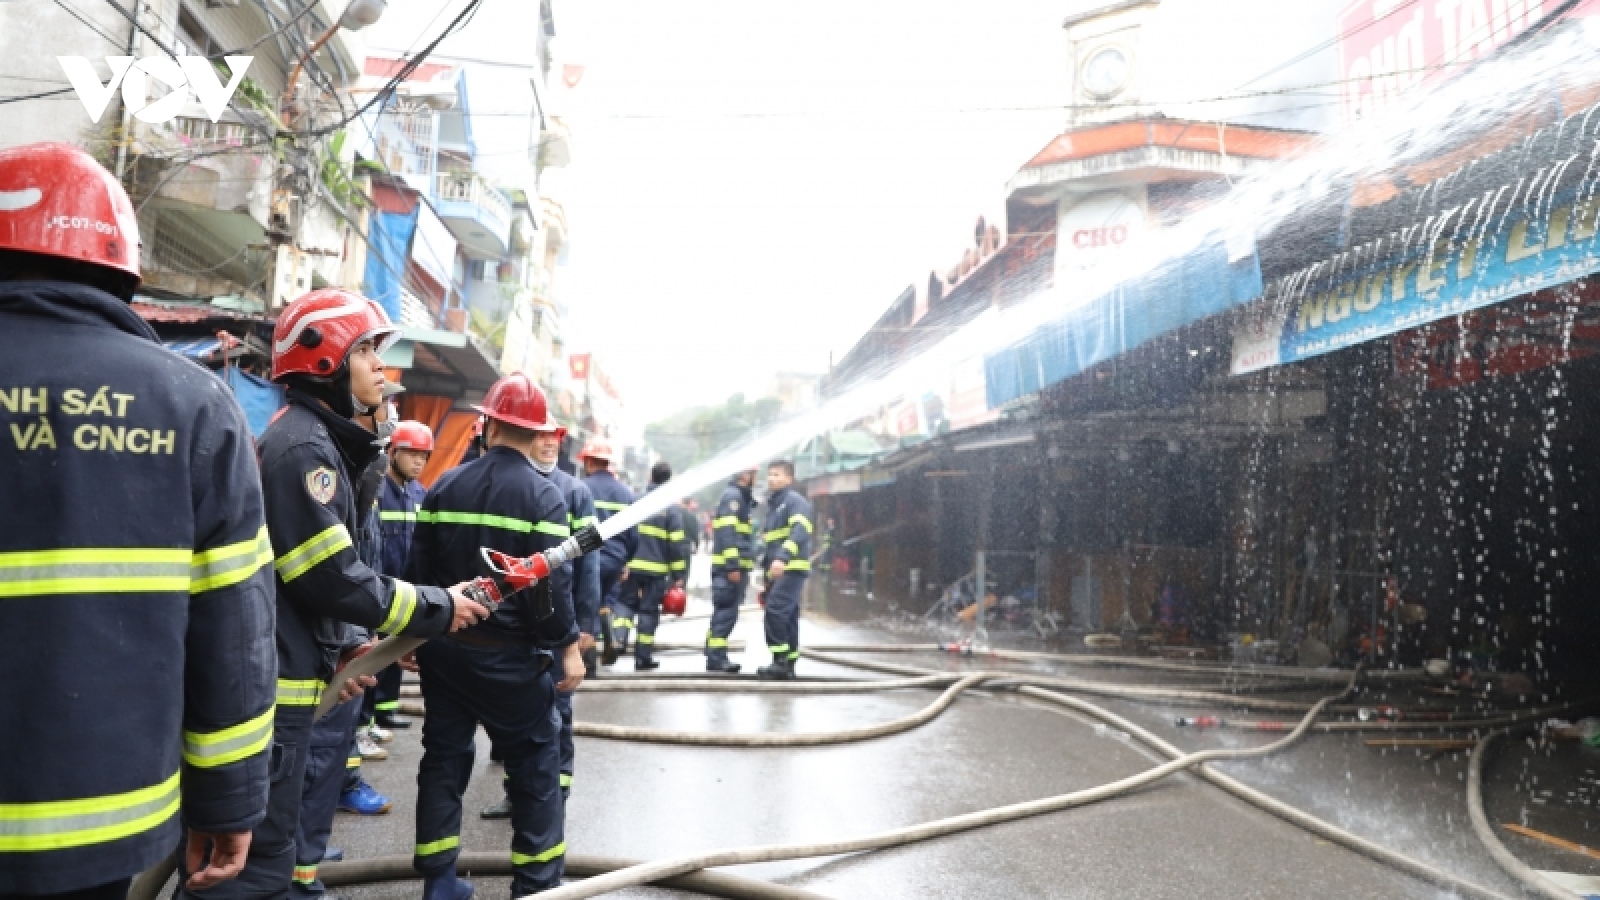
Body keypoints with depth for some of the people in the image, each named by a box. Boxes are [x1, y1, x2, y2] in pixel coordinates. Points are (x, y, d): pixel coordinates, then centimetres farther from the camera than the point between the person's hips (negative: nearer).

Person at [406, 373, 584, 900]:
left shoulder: (444, 486, 2)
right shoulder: (542, 494, -12)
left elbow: (418, 569, 5)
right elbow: (552, 581, -17)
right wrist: (567, 645, -7)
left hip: (443, 648, 5)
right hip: (509, 654, -5)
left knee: (444, 757, 14)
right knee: (535, 763, 7)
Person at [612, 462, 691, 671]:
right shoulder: (672, 508, -5)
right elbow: (678, 543, -7)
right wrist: (678, 574, -1)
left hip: (631, 566, 2)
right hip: (657, 569, -2)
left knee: (625, 602, 16)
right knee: (649, 610, 6)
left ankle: (618, 637, -8)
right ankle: (643, 657, 10)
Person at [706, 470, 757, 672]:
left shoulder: (741, 497, 21)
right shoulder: (732, 496, -10)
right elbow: (727, 532, -19)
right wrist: (733, 566, -23)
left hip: (735, 566, 10)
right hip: (730, 567, -10)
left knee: (724, 611, 12)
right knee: (727, 611, -10)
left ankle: (714, 657, 18)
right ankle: (716, 657, -9)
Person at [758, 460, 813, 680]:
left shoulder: (796, 501, -5)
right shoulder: (773, 505, 23)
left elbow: (800, 532, -22)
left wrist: (782, 558, -35)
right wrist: (766, 577, 25)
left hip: (791, 569, -9)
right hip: (776, 571, 9)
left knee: (775, 611, -17)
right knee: (787, 617, 10)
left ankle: (781, 661, -15)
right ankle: (789, 664, 13)